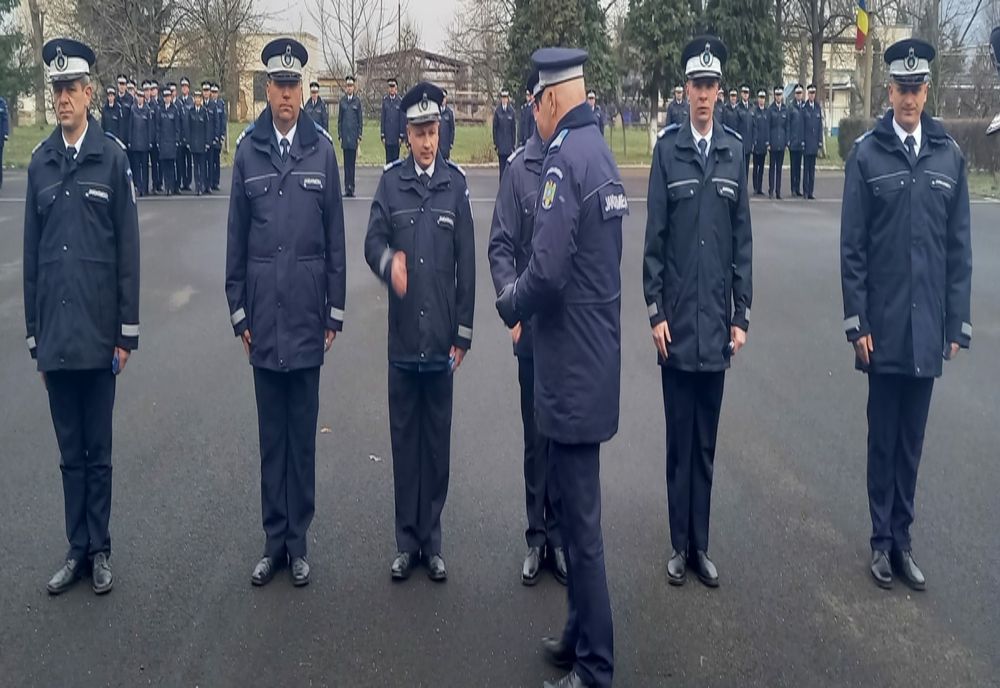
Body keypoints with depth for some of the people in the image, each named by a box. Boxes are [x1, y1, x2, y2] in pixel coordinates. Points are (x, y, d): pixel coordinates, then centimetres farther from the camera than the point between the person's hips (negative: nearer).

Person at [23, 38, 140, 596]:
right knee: (70, 452, 13)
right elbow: (31, 253, 9)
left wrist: (127, 333, -5)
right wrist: (35, 335, 8)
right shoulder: (40, 162, 7)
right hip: (54, 334, 3)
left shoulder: (113, 157, -4)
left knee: (98, 451, 8)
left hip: (97, 334, -3)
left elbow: (128, 249, -4)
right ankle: (77, 550, 24)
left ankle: (100, 550, 21)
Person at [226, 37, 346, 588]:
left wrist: (335, 312, 2)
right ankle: (274, 539, 22)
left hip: (307, 314, -1)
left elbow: (335, 236, 2)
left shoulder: (321, 149, -1)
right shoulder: (247, 150, 1)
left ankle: (298, 540, 20)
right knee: (271, 433, 10)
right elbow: (236, 237, 5)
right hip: (263, 315, 1)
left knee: (303, 433, 8)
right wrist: (238, 310, 3)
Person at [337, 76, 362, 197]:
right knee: (347, 162, 3)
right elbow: (339, 119, 10)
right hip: (345, 135, 1)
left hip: (354, 135, -1)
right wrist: (340, 135, 4)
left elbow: (360, 120, 3)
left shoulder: (357, 101, 2)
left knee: (352, 162, 0)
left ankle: (351, 188, 5)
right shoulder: (342, 101, 7)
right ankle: (347, 188, 5)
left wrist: (359, 136, -2)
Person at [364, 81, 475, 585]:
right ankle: (407, 540, 20)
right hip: (402, 335, 0)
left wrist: (463, 333, 1)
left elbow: (466, 261, 3)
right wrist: (389, 261, -25)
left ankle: (432, 540, 20)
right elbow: (372, 241, 0)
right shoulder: (391, 181, 3)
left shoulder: (455, 182, 2)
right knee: (404, 438, 8)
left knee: (438, 439, 8)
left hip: (441, 336, 0)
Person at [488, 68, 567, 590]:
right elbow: (501, 247, -2)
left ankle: (559, 535, 24)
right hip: (534, 325, 0)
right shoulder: (520, 166, -2)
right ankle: (539, 537, 25)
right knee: (537, 438, 11)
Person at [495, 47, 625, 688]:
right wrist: (529, 299, 14)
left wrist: (510, 303, -6)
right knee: (578, 508, 19)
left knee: (582, 520, 0)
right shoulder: (603, 154, 12)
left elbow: (548, 271, -24)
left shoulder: (565, 160, -17)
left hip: (571, 365, -10)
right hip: (594, 359, 10)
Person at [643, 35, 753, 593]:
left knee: (707, 441, 11)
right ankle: (680, 545, 19)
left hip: (717, 320, 2)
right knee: (679, 439, 7)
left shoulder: (735, 149, 4)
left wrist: (742, 315, 3)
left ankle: (702, 544, 22)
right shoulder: (667, 147, -2)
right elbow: (654, 237, -2)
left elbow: (743, 238, 6)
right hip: (677, 319, -2)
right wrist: (655, 311, -5)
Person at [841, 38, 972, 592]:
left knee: (912, 439, 11)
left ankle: (903, 538, 23)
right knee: (883, 436, 8)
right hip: (884, 325, -2)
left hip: (928, 325, 2)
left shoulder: (949, 155, 4)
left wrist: (957, 322, 3)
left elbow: (959, 248, 6)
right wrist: (857, 321, -8)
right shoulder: (866, 154, -4)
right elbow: (851, 246, -4)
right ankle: (882, 540, 21)